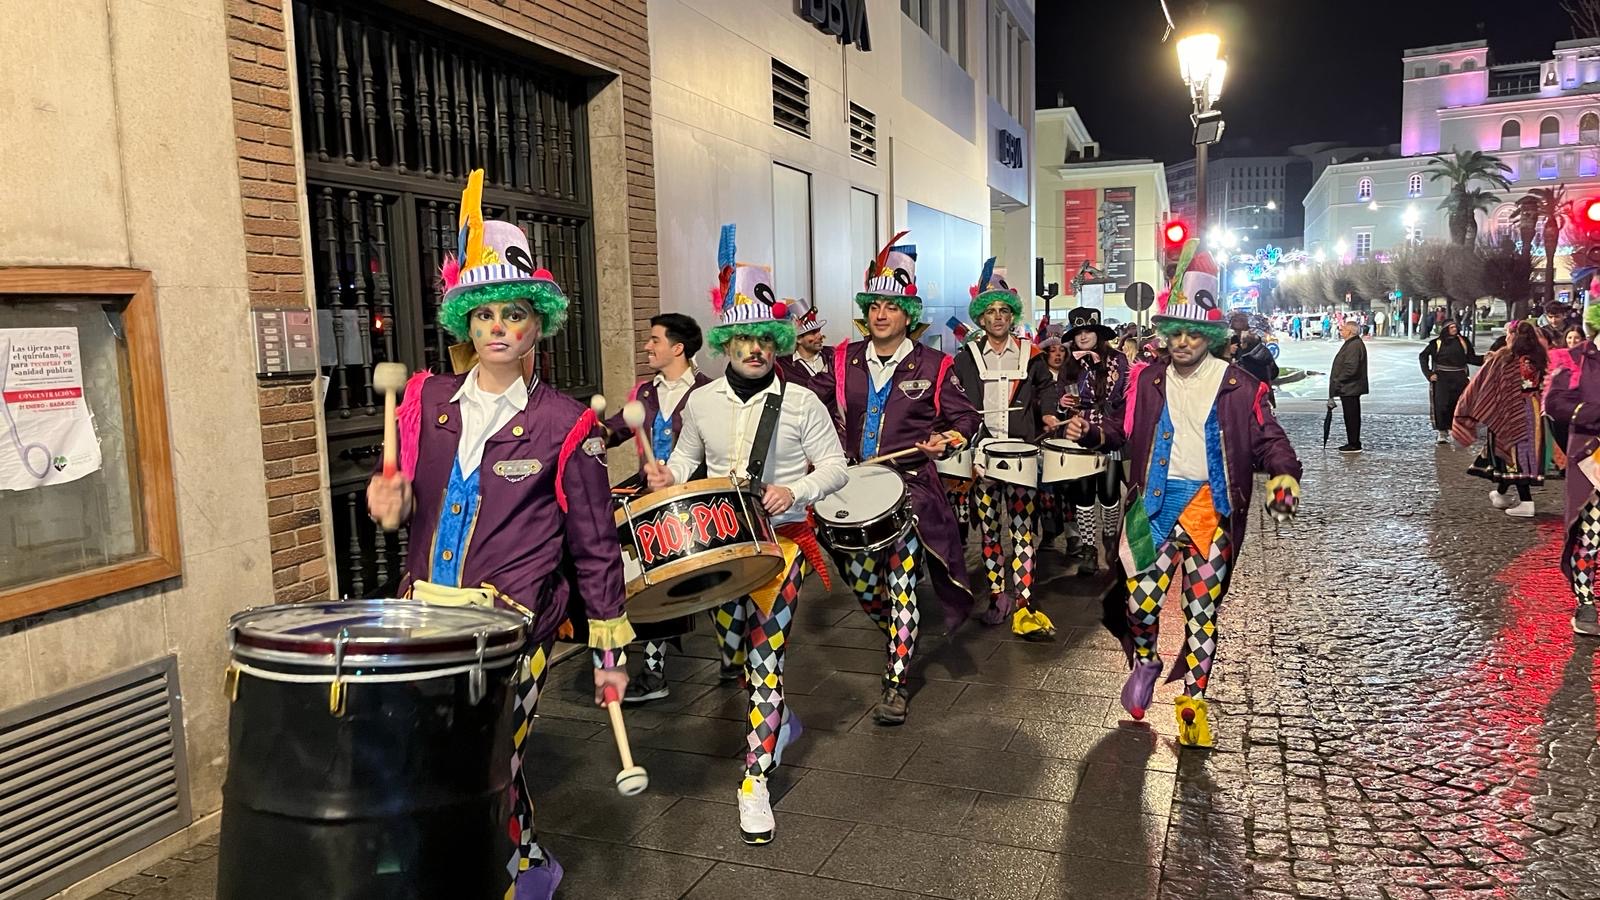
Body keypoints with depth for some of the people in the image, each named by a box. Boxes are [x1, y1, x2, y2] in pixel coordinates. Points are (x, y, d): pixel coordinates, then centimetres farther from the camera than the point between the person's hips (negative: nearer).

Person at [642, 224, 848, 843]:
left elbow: (835, 466, -2)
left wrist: (796, 490, -20)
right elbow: (689, 454, 22)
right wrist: (670, 475, 0)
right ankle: (777, 716, 43)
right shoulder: (702, 402, 5)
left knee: (766, 650, -10)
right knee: (732, 642, 12)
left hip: (783, 537, -4)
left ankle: (756, 780, -2)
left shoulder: (801, 403, -4)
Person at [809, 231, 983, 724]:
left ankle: (897, 683, 2)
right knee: (859, 578, 10)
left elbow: (967, 419, 4)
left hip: (910, 486, -4)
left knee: (901, 583, -8)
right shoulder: (844, 360, 7)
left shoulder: (933, 366, -2)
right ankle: (902, 637, 41)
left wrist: (946, 439, -16)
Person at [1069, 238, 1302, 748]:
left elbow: (1266, 440, -1)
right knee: (1140, 596, -4)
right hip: (1157, 501, 1)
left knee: (1203, 607, 6)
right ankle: (1144, 662, 28)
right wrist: (1091, 433, -4)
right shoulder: (1148, 380, 6)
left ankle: (1193, 702, 19)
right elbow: (1126, 430, 15)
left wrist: (1283, 473, -20)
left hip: (1212, 507, -1)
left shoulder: (1238, 386, -2)